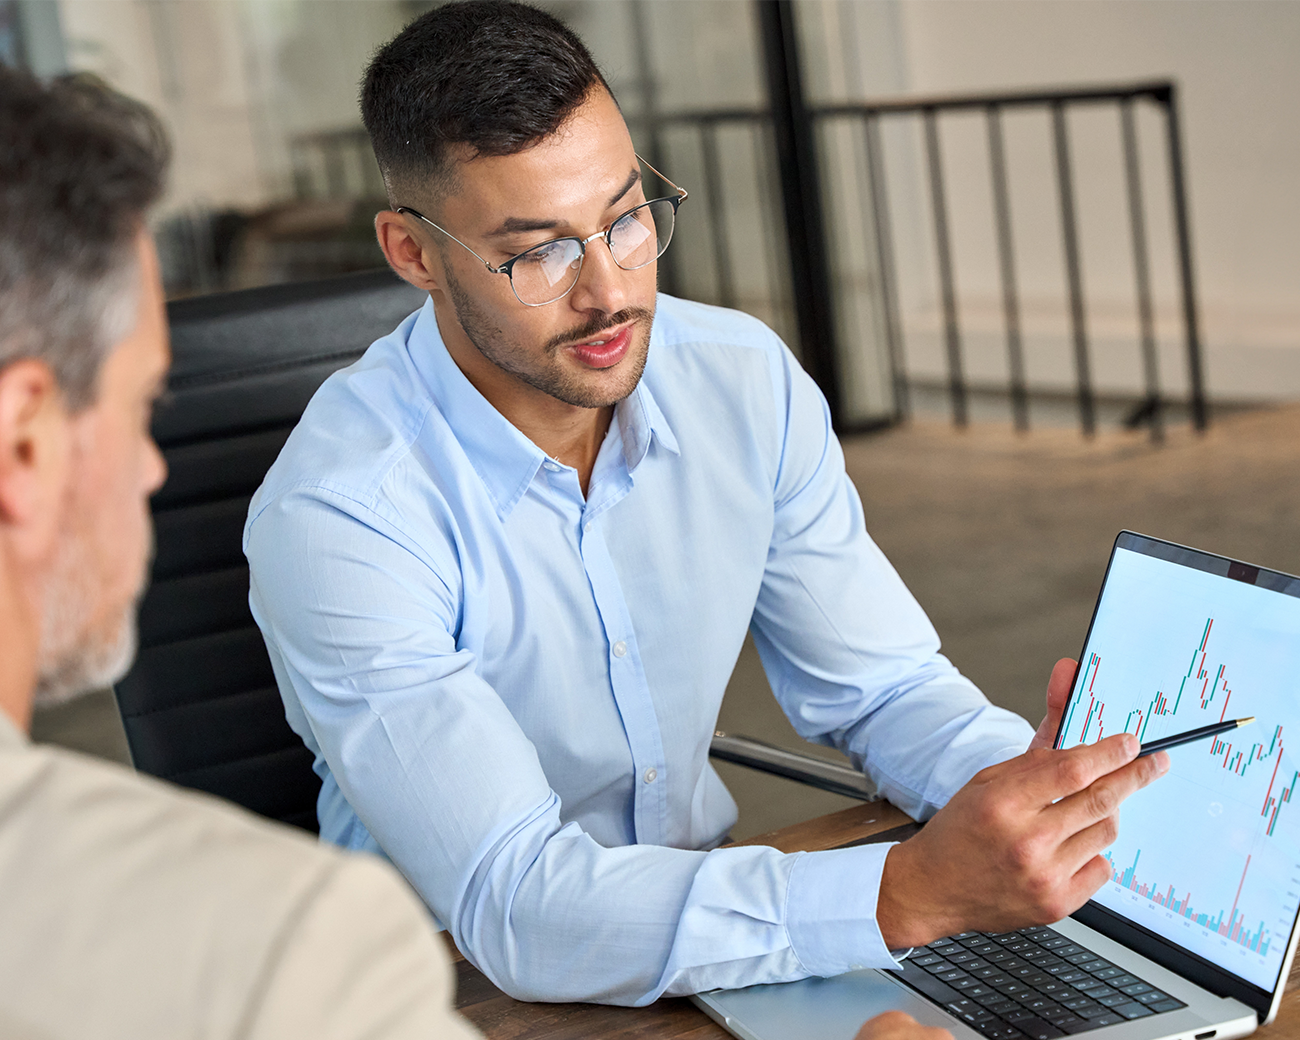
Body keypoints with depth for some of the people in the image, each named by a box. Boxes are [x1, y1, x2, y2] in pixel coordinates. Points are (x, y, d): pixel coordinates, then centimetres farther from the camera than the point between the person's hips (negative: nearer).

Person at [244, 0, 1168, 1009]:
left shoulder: (745, 380, -5)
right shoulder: (338, 517, -23)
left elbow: (884, 688, 2)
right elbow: (516, 907, -29)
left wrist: (1033, 788, -19)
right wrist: (916, 891, -38)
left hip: (707, 912, 5)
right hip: (471, 994, -4)